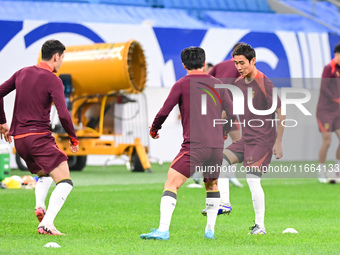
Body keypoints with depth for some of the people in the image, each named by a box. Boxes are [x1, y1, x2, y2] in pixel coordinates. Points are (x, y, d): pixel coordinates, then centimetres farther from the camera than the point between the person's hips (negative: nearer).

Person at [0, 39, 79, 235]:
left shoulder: (23, 73, 12)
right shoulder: (53, 80, -8)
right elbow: (63, 114, -16)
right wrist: (73, 139, -3)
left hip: (18, 138, 8)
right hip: (39, 136, -8)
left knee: (44, 175, 29)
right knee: (65, 181, -9)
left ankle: (40, 206, 1)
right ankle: (47, 223, -23)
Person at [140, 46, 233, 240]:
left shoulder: (182, 84, 3)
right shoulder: (217, 84, 13)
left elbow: (164, 112, 0)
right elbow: (232, 114, 14)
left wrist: (154, 130, 19)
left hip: (194, 145, -5)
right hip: (217, 145, 5)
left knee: (171, 184, -6)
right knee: (212, 185, 26)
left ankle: (163, 230, -20)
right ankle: (210, 229, 22)